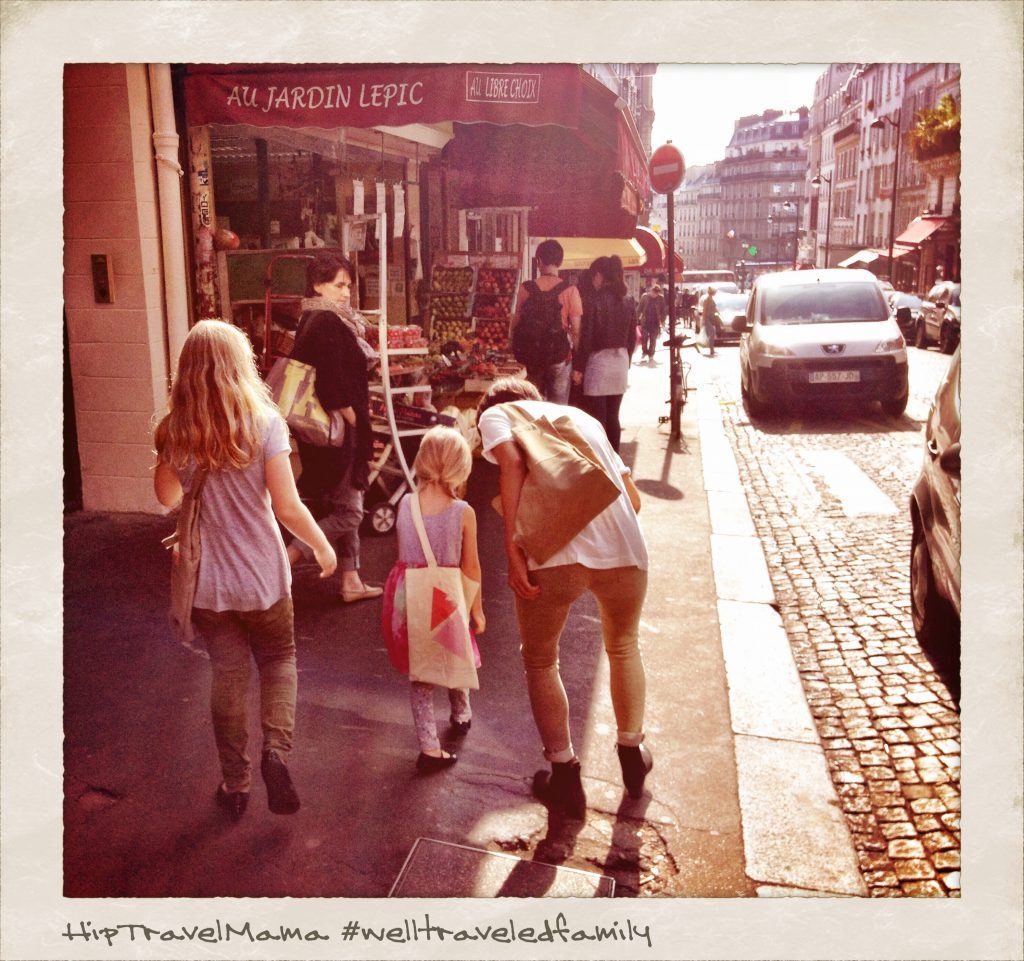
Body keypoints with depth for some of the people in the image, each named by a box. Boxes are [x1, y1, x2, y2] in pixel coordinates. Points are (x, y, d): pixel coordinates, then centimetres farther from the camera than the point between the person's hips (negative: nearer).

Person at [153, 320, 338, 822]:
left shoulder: (174, 430, -6)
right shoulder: (263, 422, -14)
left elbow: (167, 496, 5)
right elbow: (288, 506, -14)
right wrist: (323, 546, 1)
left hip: (205, 579, 2)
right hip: (262, 577, -2)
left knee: (228, 674, 14)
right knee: (279, 660, 20)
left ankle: (235, 784, 24)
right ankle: (276, 748, -1)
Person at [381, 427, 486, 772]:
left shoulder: (405, 503, -7)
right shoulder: (463, 512, -15)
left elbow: (404, 553, 2)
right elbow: (471, 568, -5)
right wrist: (477, 609, 6)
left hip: (406, 594, 2)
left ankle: (429, 747, 13)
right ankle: (461, 716, 48)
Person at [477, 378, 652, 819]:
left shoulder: (495, 414, 17)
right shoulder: (581, 415, 30)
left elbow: (513, 463, -7)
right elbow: (633, 496, 23)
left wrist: (513, 550, -11)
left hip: (552, 553, -4)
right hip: (624, 550, 4)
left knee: (540, 662, 22)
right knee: (624, 647, 31)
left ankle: (566, 778, 30)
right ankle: (632, 755, 46)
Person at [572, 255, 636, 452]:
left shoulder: (592, 301, -11)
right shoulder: (625, 303, 6)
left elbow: (585, 338, -13)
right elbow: (632, 338, 10)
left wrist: (578, 368, -7)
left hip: (598, 362, -6)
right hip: (620, 362, 6)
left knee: (596, 419, -1)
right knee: (613, 417, 13)